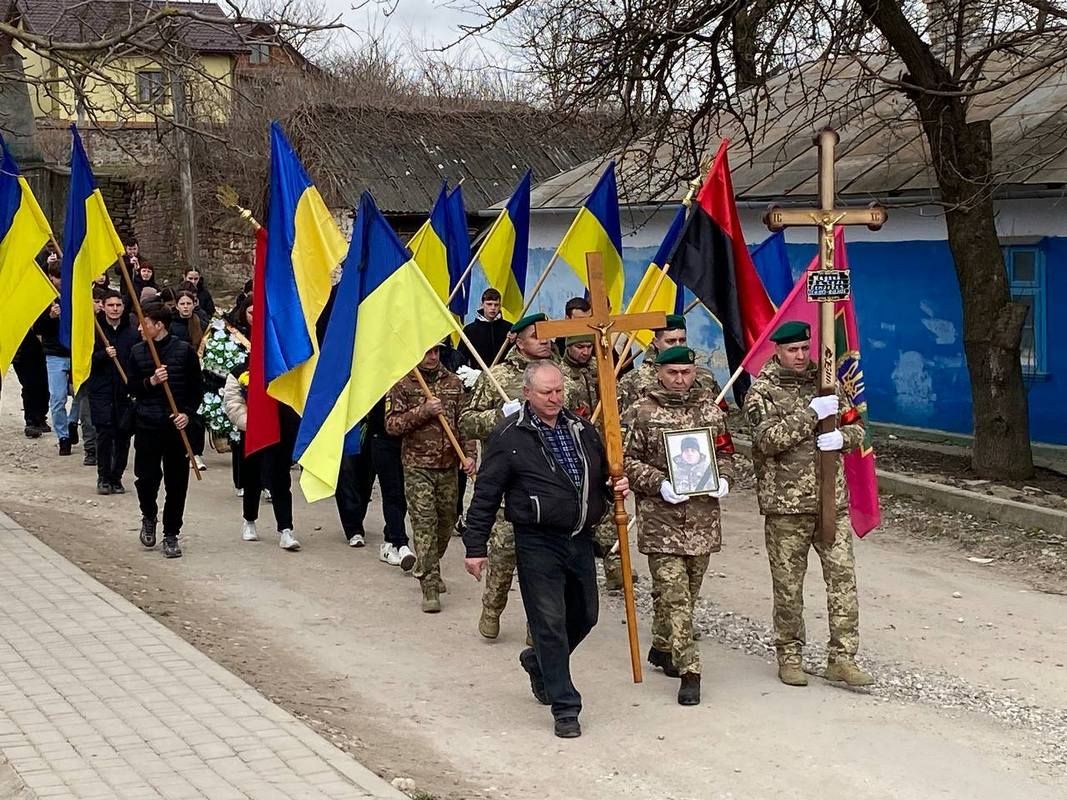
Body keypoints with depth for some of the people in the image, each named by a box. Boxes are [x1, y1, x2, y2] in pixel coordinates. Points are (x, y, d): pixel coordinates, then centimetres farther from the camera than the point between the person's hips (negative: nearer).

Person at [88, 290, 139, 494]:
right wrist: (104, 355, -18)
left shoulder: (132, 333, 6)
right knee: (104, 432, -8)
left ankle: (116, 477, 14)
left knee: (123, 435, 2)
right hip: (101, 390, -2)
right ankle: (103, 477, 3)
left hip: (125, 392, 2)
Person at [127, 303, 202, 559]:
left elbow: (196, 389, 4)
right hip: (147, 425, 1)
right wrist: (151, 381, -13)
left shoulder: (184, 351, -2)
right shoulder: (137, 351, 4)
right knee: (146, 477, -2)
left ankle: (171, 535, 13)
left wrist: (187, 413, -9)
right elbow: (130, 387, 5)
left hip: (177, 425, -1)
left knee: (176, 483, 2)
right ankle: (149, 517, 28)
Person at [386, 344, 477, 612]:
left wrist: (469, 454, -3)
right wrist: (423, 411, -18)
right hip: (417, 467, -4)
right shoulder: (402, 385, -2)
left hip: (448, 467, 4)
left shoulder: (453, 383, 8)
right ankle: (430, 587, -8)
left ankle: (428, 568, 37)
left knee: (446, 521, 13)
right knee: (424, 524, -9)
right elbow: (391, 424, -8)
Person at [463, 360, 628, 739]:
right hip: (537, 544, -6)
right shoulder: (508, 435, -8)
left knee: (584, 616, 17)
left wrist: (616, 487, 0)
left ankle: (538, 661, 44)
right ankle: (565, 707, 5)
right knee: (550, 622, -4)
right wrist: (475, 547, -9)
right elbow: (486, 494, -7)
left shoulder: (581, 429, 9)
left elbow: (602, 476, 23)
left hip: (581, 538, 6)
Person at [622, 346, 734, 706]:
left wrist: (723, 479, 0)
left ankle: (662, 648, 35)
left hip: (703, 517, 5)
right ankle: (689, 670, -7)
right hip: (660, 518, -5)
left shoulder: (710, 408, 10)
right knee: (673, 595, -9)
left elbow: (725, 450, 19)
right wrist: (659, 484, -16)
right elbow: (627, 459, -4)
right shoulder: (641, 413, -4)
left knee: (689, 592, 15)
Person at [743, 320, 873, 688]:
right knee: (788, 585, 5)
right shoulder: (762, 391, -3)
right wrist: (811, 414, -20)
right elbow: (769, 439, -17)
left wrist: (842, 437, -8)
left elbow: (856, 427, 15)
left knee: (843, 576, -2)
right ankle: (789, 657, 19)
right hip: (786, 505, -3)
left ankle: (842, 658, 4)